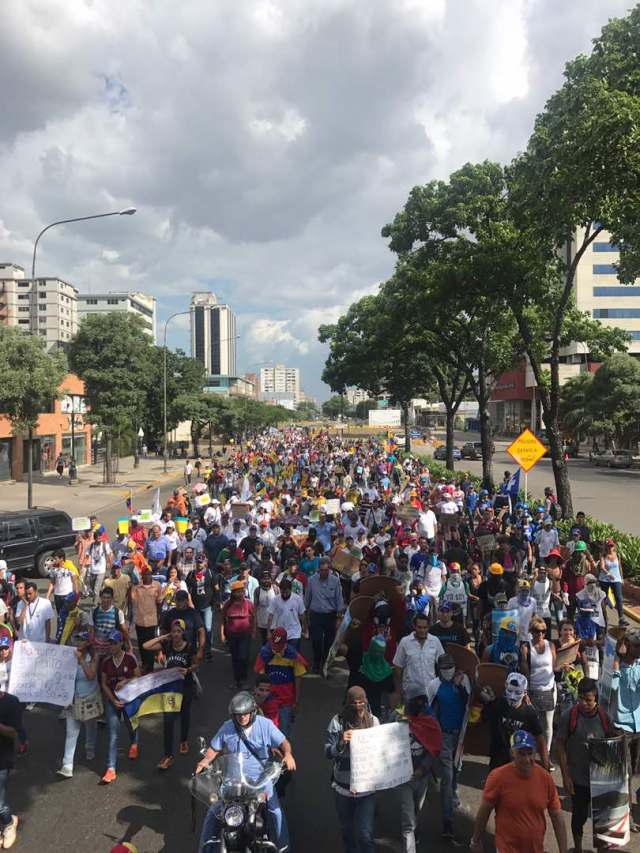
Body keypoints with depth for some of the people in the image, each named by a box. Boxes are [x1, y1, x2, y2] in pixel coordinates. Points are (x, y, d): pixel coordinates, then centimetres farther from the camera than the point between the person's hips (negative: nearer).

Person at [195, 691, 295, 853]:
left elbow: (283, 742, -6)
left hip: (261, 778, -1)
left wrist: (287, 754, -27)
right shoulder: (227, 727, -4)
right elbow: (214, 748, 6)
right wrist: (206, 760, -14)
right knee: (213, 811, -4)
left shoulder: (265, 724, -8)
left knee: (275, 811, -12)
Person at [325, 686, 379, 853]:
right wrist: (341, 743, -29)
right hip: (343, 786, 1)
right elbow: (328, 753, -12)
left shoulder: (373, 721, -8)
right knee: (346, 829, 21)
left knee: (365, 833, -2)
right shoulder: (338, 721, -12)